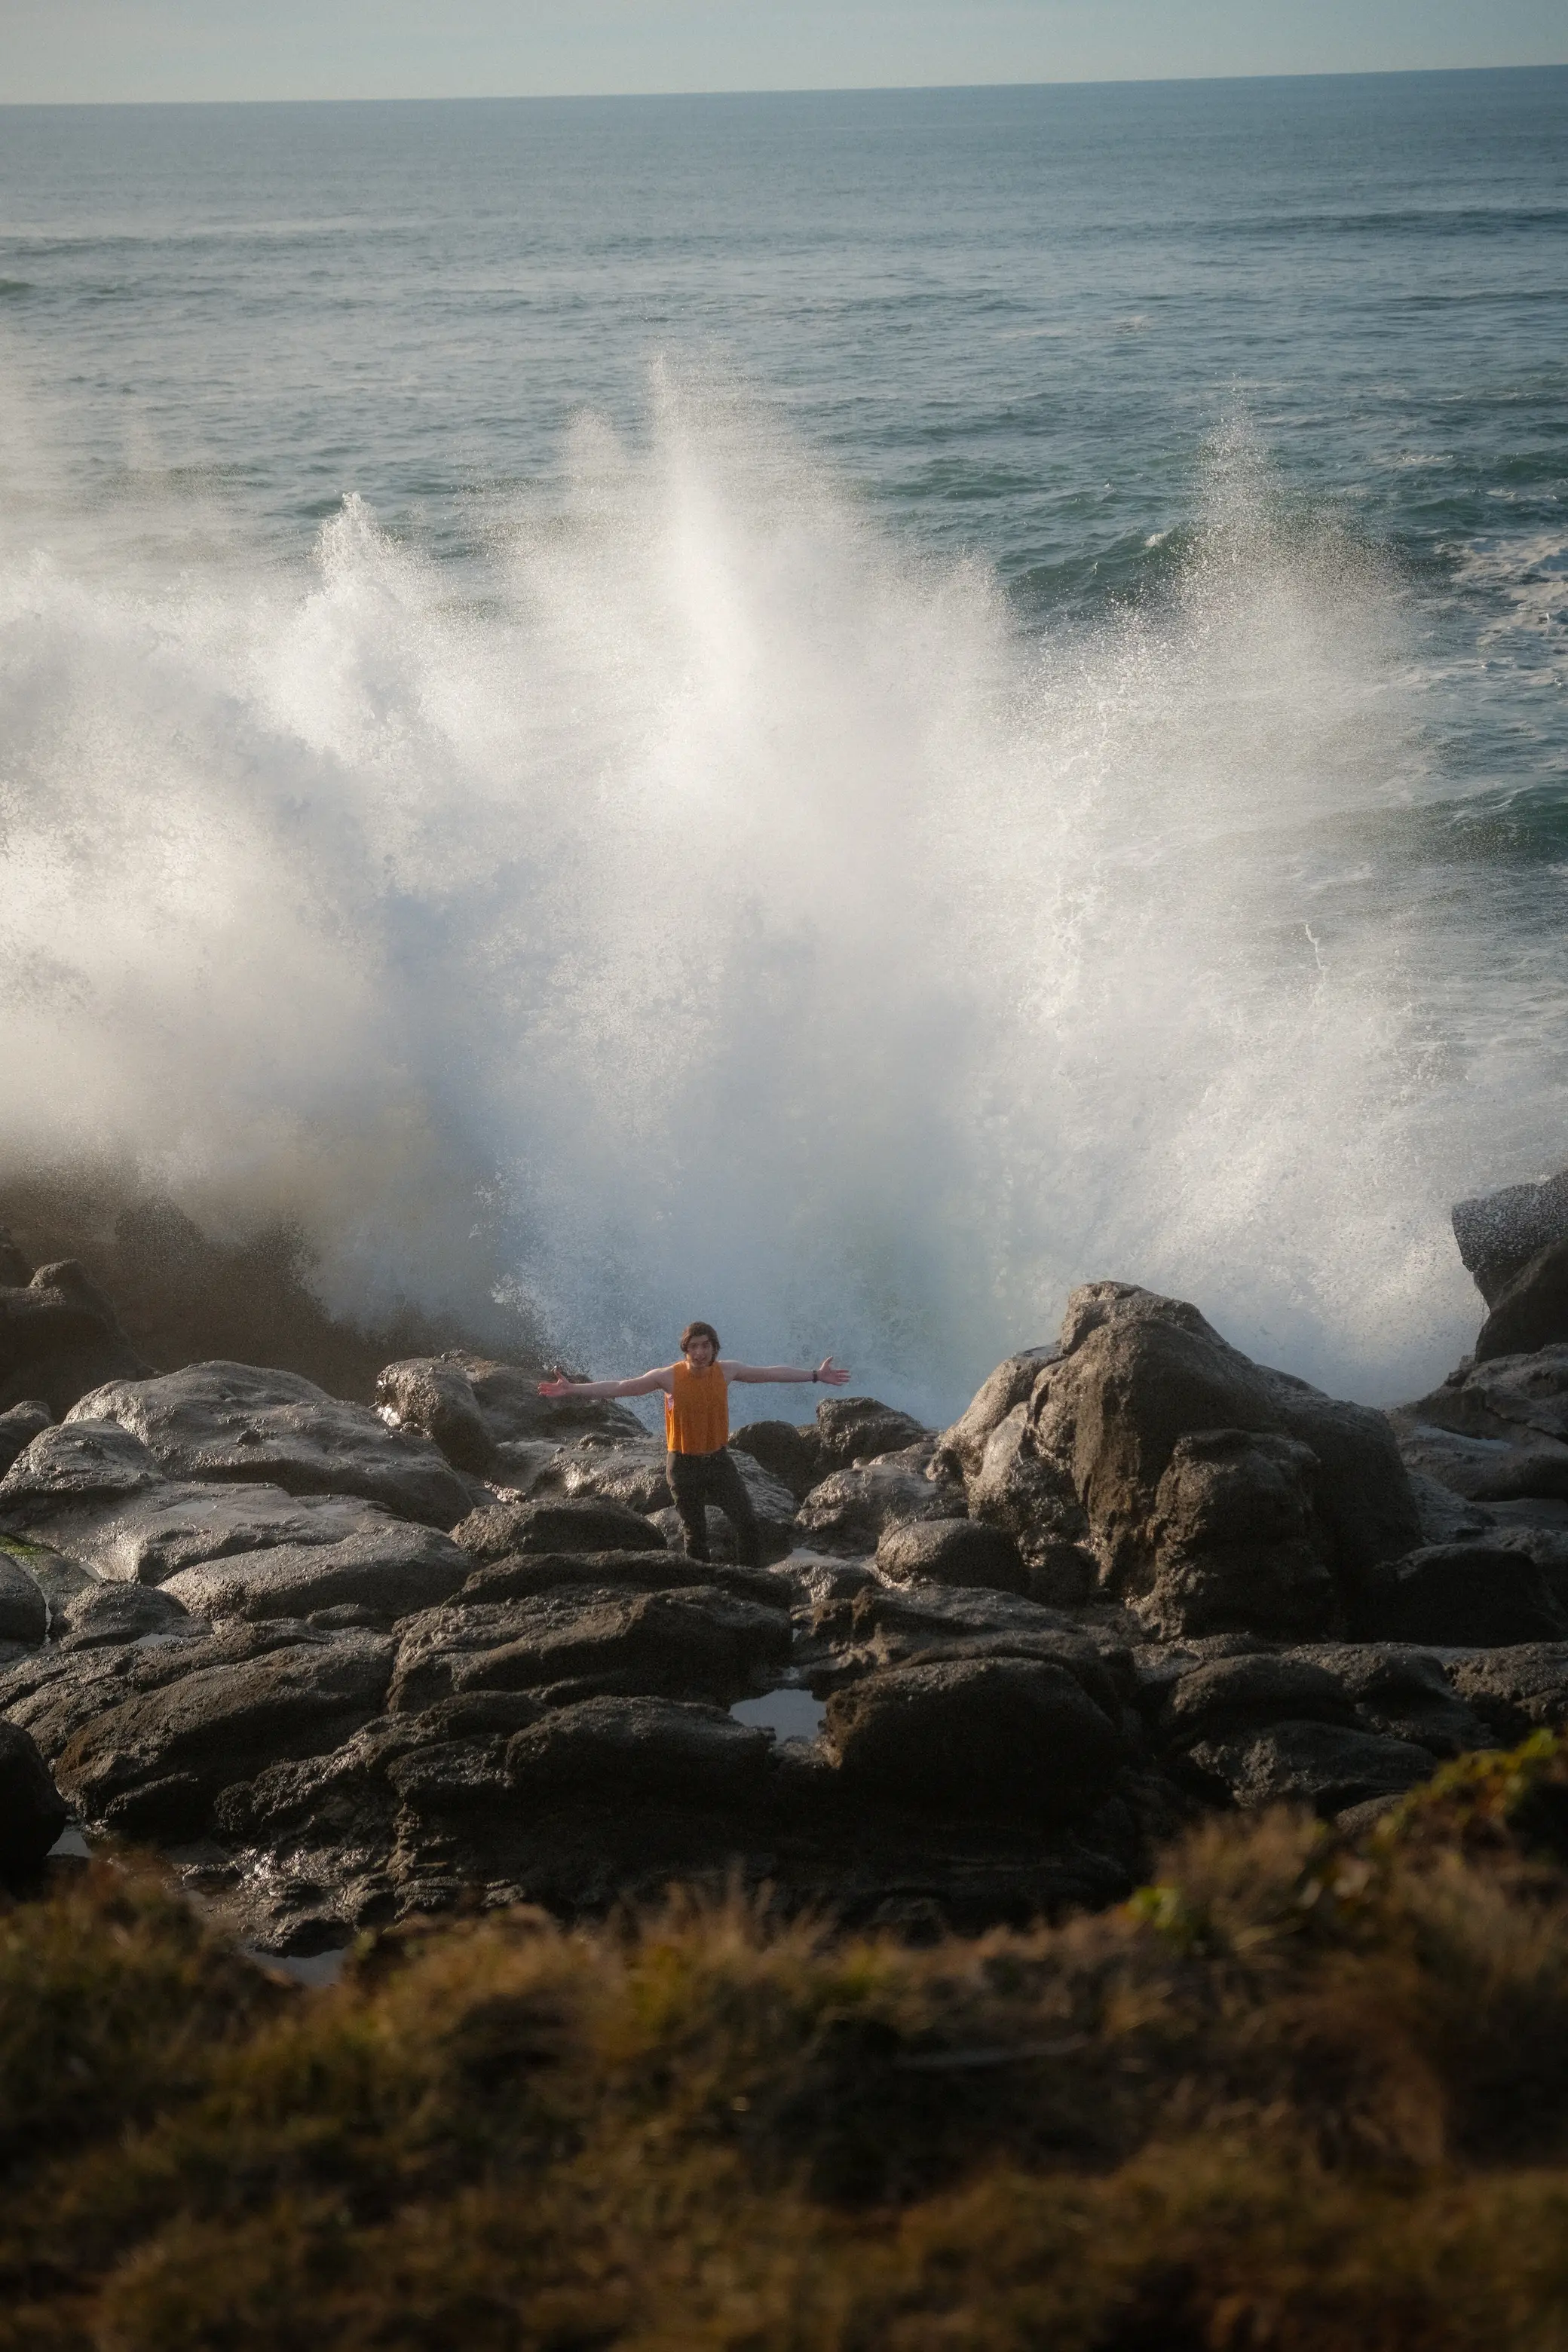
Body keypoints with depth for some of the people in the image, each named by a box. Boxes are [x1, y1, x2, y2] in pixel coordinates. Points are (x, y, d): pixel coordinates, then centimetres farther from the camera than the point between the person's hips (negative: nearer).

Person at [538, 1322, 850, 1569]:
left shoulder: (725, 1371, -6)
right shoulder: (668, 1377, -15)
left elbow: (772, 1372, 4)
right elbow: (619, 1387, -14)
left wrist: (815, 1376, 6)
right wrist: (572, 1389, -21)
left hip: (719, 1459, 2)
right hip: (684, 1466, -2)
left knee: (747, 1522, -6)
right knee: (695, 1534, 8)